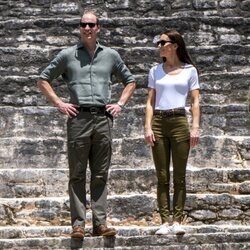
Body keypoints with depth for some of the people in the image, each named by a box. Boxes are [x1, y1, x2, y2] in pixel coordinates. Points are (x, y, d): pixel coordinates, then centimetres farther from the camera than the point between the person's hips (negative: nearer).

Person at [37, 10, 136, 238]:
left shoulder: (111, 55, 12)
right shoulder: (68, 55, 7)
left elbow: (130, 81, 23)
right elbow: (43, 80, 12)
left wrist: (120, 104, 9)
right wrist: (59, 103, 2)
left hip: (103, 118, 2)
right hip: (78, 118, -2)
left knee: (100, 175, 4)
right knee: (77, 174, -1)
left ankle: (100, 223, 6)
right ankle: (78, 223, 2)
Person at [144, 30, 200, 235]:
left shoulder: (189, 70, 8)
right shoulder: (155, 71, 14)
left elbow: (195, 101, 3)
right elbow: (150, 101, 10)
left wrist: (195, 127, -8)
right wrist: (148, 127, -2)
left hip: (179, 121, -2)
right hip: (158, 122, 2)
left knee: (179, 176, -1)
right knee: (162, 177, 1)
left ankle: (177, 220, 2)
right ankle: (165, 221, 2)